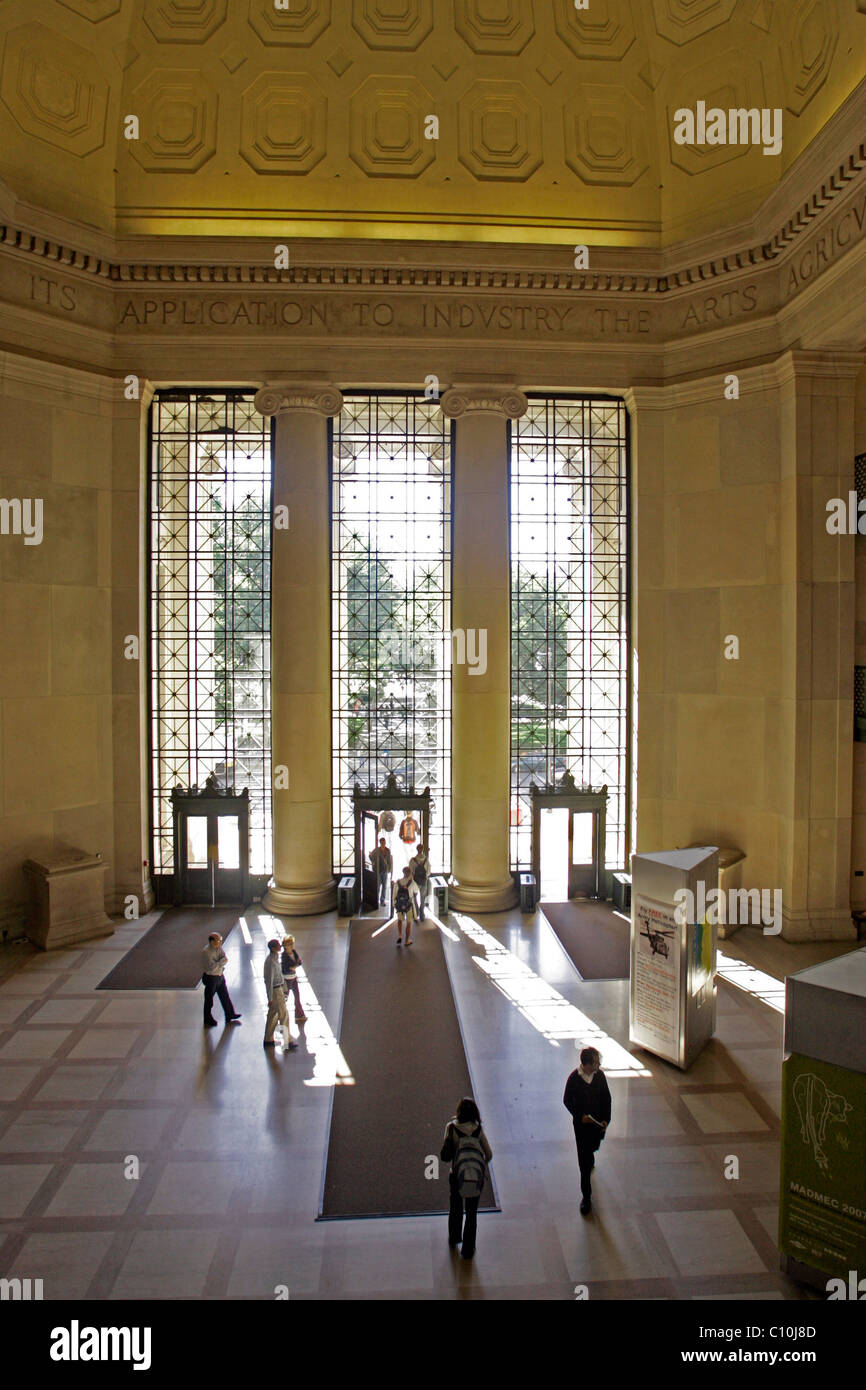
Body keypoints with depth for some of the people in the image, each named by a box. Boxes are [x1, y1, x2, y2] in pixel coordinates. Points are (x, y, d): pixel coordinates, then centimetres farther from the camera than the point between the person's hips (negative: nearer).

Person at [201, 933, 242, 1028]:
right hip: (211, 978, -7)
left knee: (225, 996, 16)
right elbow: (212, 967, -29)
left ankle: (230, 1015, 30)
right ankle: (208, 1019, 29)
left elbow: (225, 958, -7)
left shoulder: (219, 948, -3)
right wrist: (222, 961, -18)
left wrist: (218, 964, -24)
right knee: (209, 1000, 10)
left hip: (220, 975, 7)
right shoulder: (206, 952, -25)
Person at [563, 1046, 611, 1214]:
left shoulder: (600, 1075, -11)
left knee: (593, 1147, 27)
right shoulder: (574, 1078, -20)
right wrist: (580, 1116, -17)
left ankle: (589, 1158, 62)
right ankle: (586, 1197, 12)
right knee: (584, 1161, 0)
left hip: (598, 1121, 3)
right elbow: (567, 1101, -8)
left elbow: (606, 1098, 1)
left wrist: (606, 1119, -6)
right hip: (581, 1123, -3)